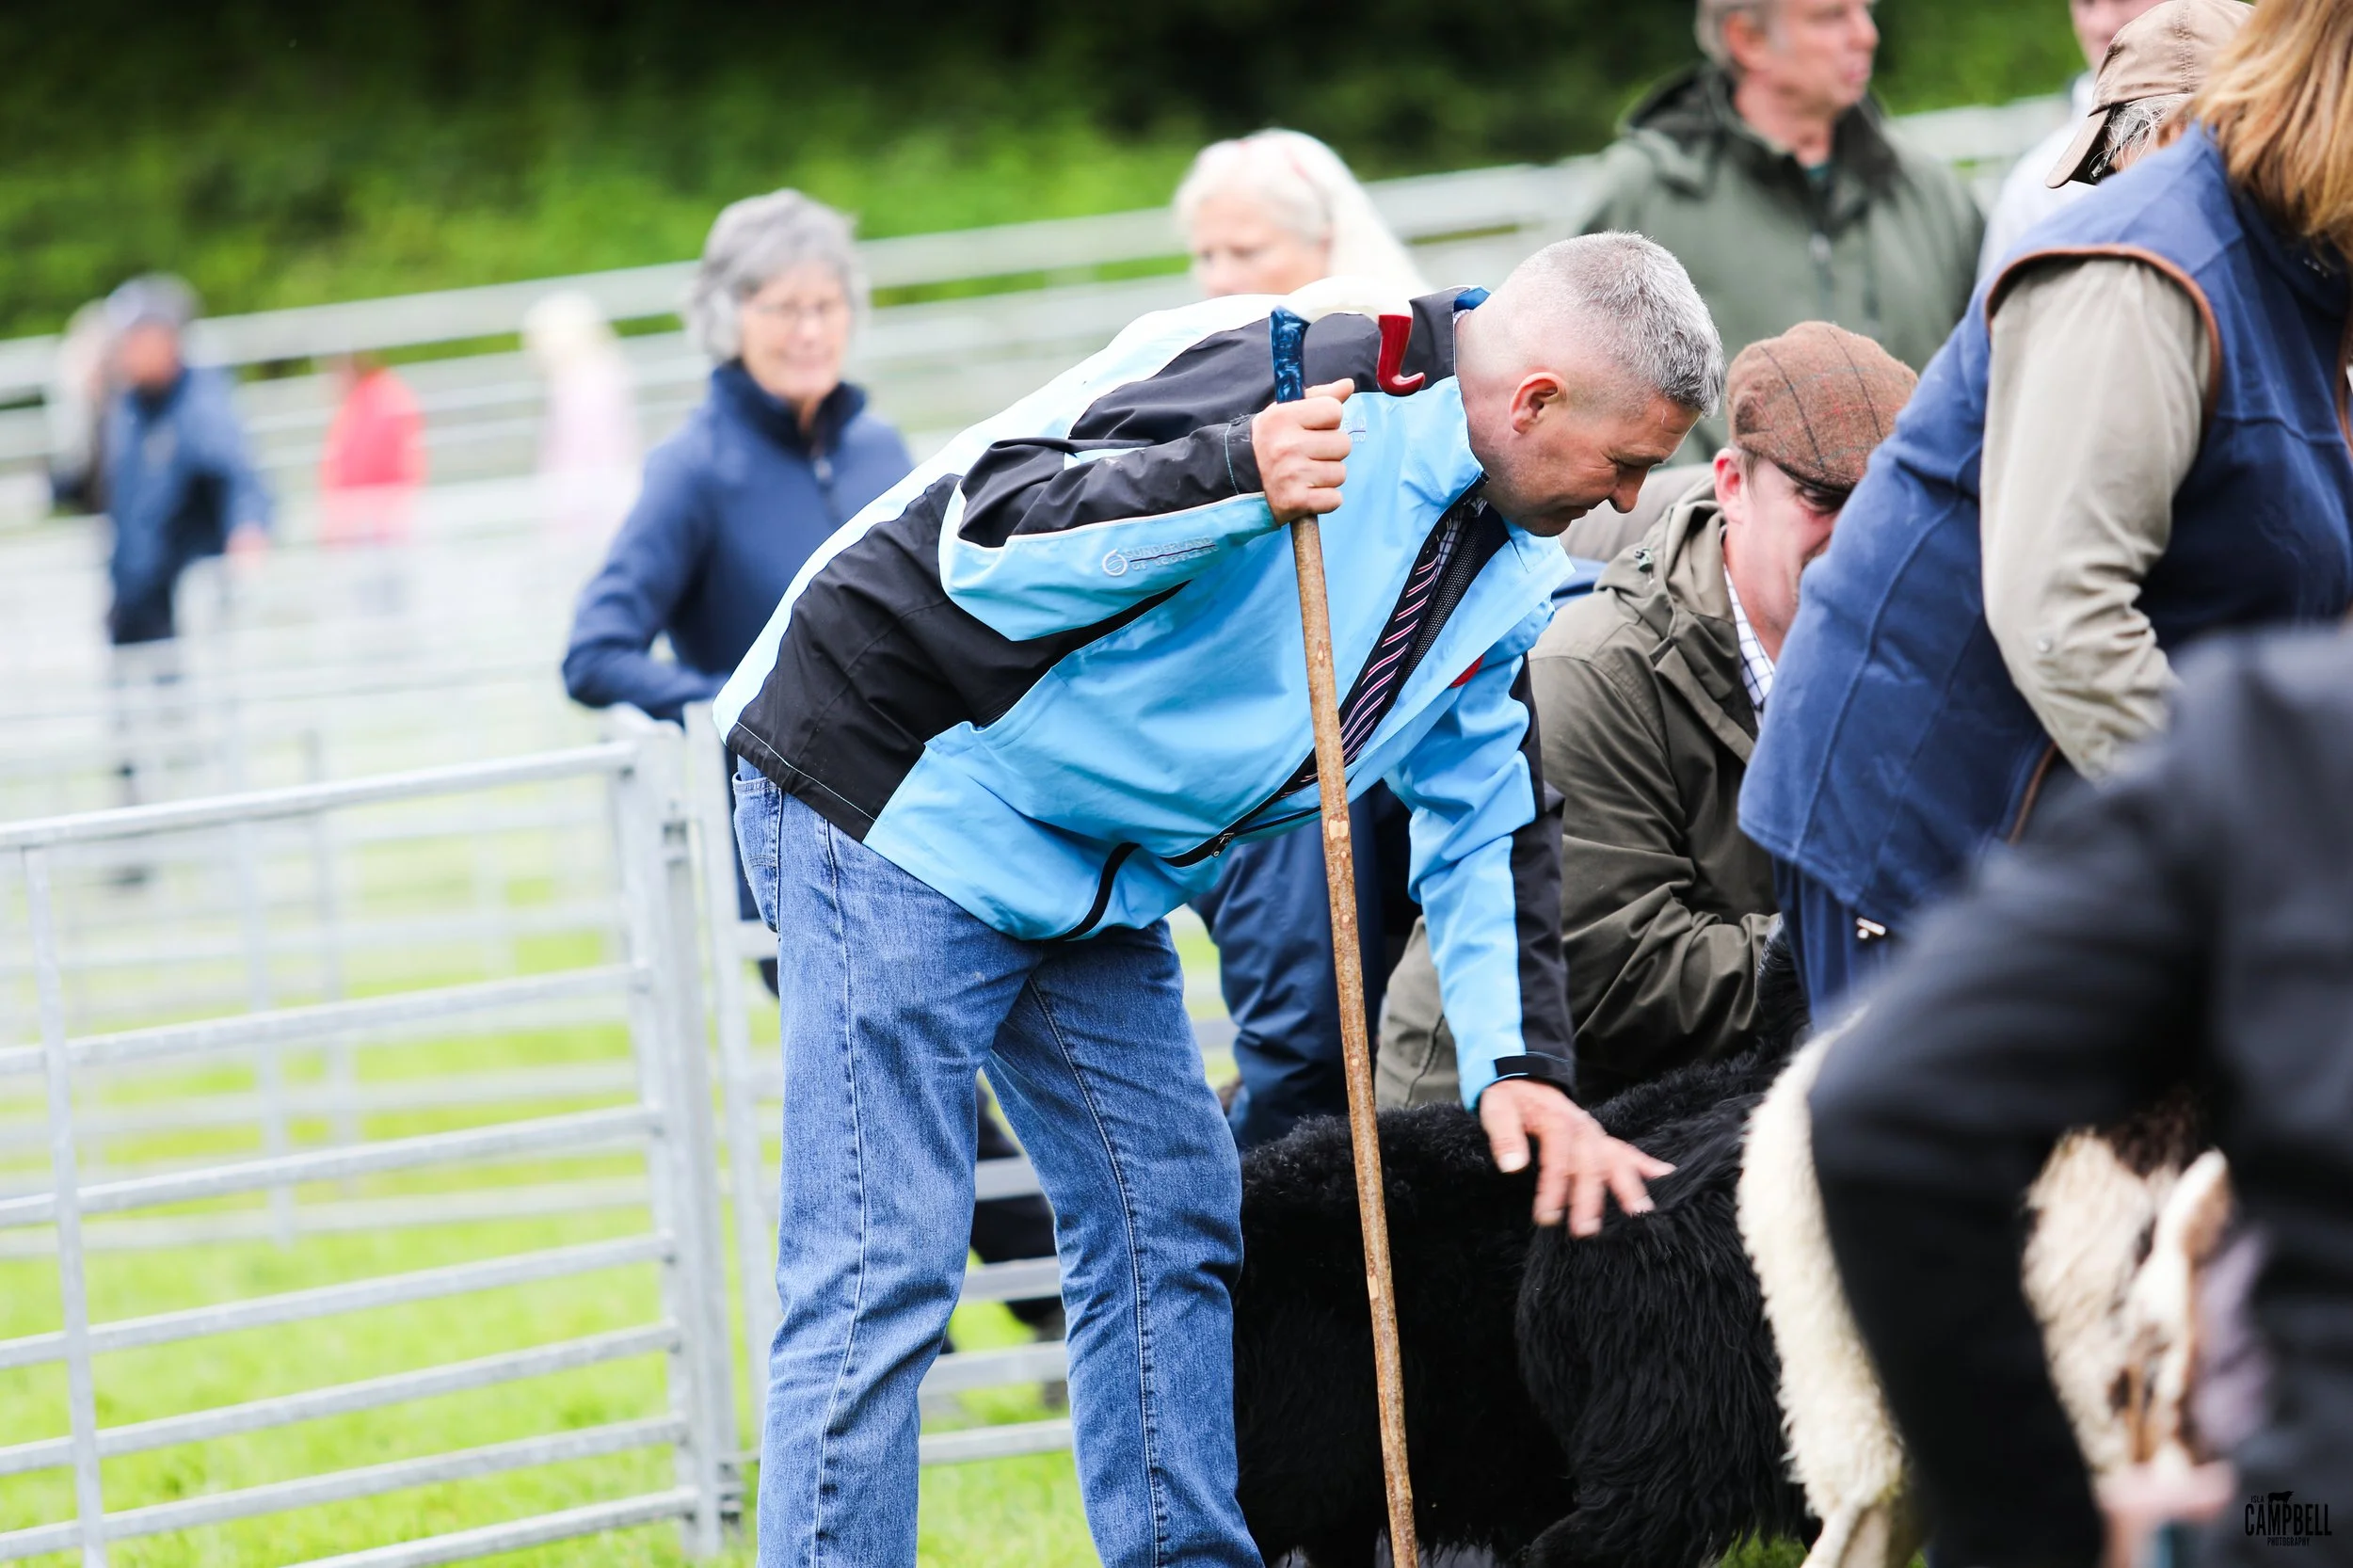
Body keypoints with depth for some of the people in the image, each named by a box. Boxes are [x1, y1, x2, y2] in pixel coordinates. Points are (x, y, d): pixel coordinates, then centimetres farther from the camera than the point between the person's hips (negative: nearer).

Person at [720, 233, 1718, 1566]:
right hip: (901, 791, -9)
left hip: (1097, 873, 9)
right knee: (884, 1265, -13)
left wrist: (1520, 1061, 7)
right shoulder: (1297, 380, -24)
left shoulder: (1508, 559, 5)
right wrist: (1234, 481, -41)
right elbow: (987, 543, -27)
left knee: (1175, 1226, 9)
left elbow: (1487, 811, 16)